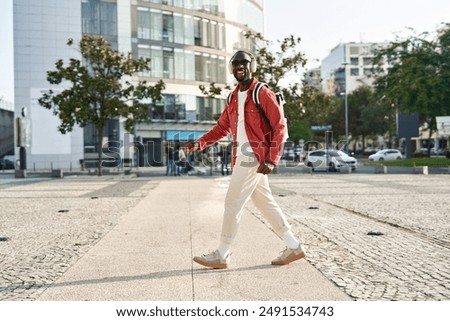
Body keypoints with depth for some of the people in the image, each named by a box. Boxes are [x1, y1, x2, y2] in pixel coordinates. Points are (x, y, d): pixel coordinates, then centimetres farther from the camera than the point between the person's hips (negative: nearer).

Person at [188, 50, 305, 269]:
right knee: (266, 203, 11)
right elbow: (223, 127, 18)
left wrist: (272, 160, -18)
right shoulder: (233, 97, 16)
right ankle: (293, 246, 21)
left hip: (255, 158, -8)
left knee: (233, 203, -6)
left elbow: (279, 127, -11)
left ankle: (222, 255, 6)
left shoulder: (262, 94, -7)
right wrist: (200, 143, 4)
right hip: (242, 158, 8)